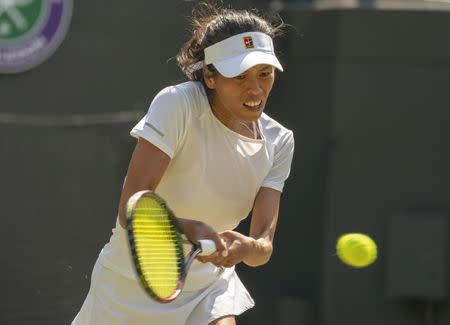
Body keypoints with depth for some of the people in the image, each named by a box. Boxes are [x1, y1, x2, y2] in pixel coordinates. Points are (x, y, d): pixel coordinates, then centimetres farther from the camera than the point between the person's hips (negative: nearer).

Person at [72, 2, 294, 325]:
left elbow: (264, 244, -14)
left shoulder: (279, 142, -6)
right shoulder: (177, 104, -21)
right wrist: (191, 229, -44)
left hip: (209, 283, 3)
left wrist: (247, 247, -37)